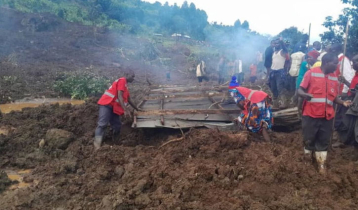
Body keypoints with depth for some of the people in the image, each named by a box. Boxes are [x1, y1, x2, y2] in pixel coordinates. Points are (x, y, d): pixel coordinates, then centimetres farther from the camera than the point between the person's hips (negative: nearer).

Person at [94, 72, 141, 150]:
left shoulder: (125, 86, 27)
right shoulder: (122, 80, -4)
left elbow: (129, 100, 37)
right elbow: (119, 96, -15)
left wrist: (137, 109, 45)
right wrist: (125, 110, -22)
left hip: (114, 107, 10)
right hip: (107, 104, -10)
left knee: (117, 126, 2)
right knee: (102, 124, -20)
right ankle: (97, 147, -28)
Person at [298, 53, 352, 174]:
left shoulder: (334, 78, 7)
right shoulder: (311, 73, -8)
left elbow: (334, 96, 14)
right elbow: (300, 90, -8)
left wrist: (343, 102, -4)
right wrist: (305, 94, -30)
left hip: (327, 116, 4)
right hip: (311, 114, -4)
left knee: (324, 141, 11)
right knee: (308, 139, 9)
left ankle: (321, 163, 25)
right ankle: (307, 159, 32)